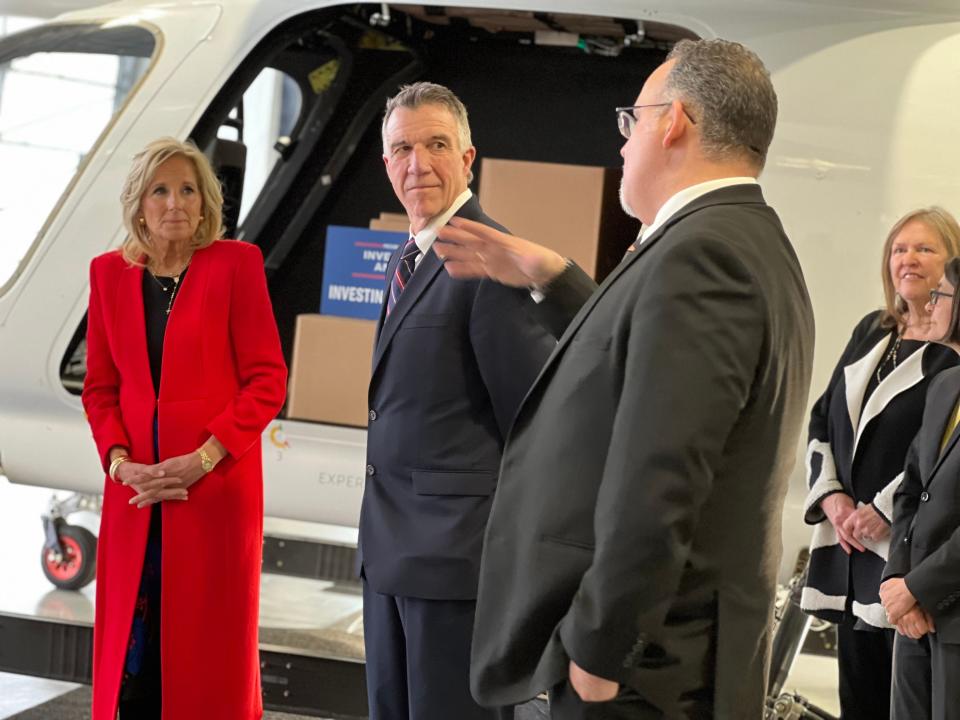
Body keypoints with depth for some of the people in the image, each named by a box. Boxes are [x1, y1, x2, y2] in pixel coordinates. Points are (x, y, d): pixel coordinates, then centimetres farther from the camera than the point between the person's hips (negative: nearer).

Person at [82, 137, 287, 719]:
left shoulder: (236, 263, -3)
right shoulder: (110, 273, 8)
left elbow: (267, 380, -6)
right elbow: (100, 387, 11)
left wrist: (204, 459, -14)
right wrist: (121, 462, -6)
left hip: (216, 484, -3)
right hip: (136, 490, 3)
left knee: (211, 645, 2)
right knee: (131, 644, 3)